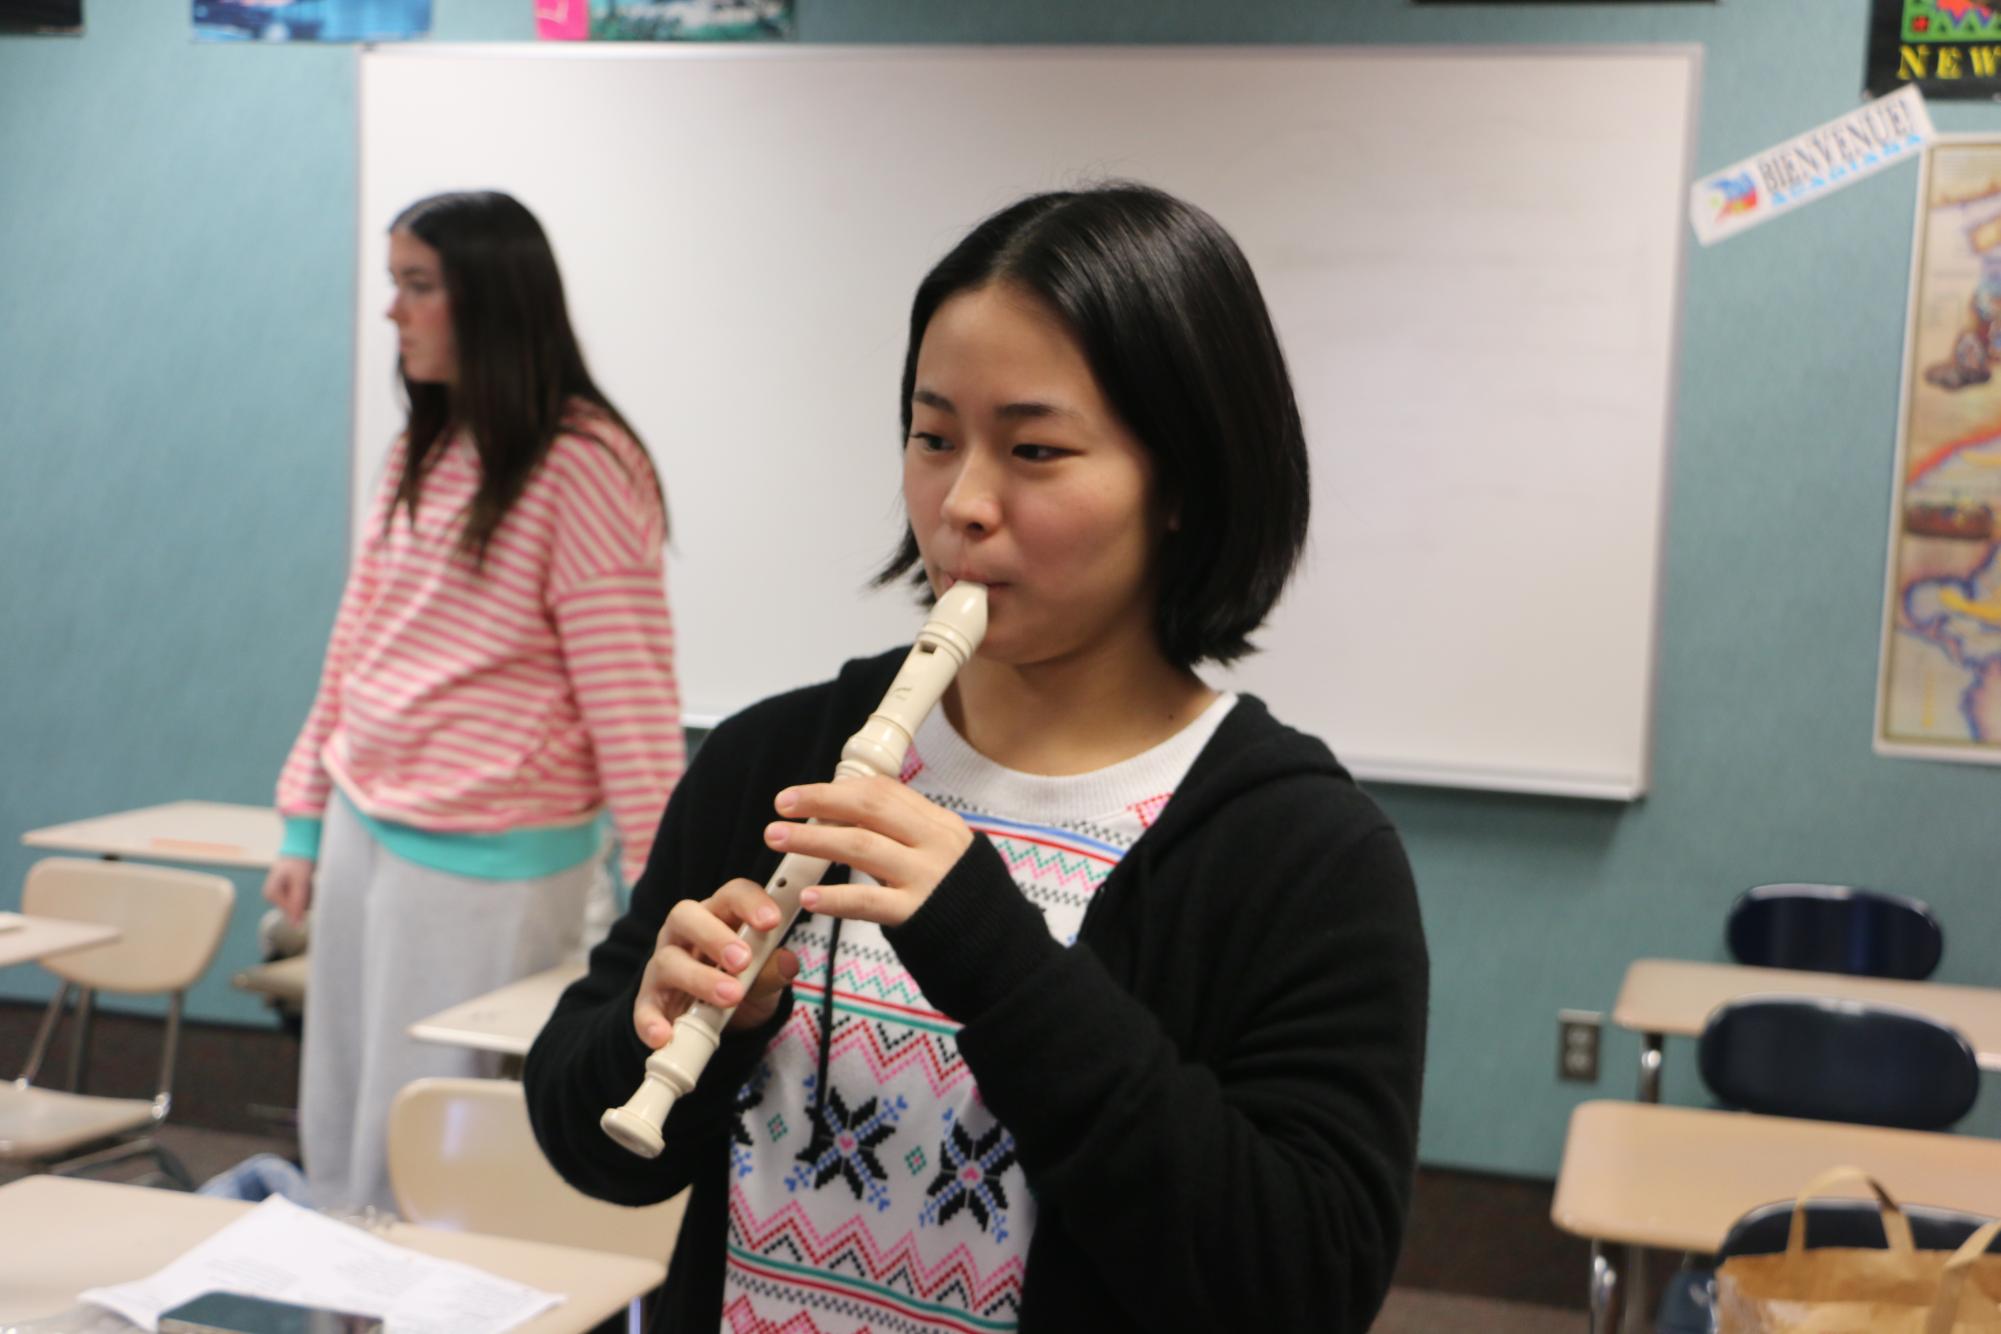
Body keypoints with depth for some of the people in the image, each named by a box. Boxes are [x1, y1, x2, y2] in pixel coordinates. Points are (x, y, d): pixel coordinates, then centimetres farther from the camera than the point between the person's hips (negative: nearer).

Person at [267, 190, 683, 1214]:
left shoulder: (580, 465, -13)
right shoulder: (420, 455, 11)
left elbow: (630, 699, -14)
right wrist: (305, 823, 16)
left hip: (483, 863, -8)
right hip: (361, 832, 8)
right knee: (334, 1146, 13)